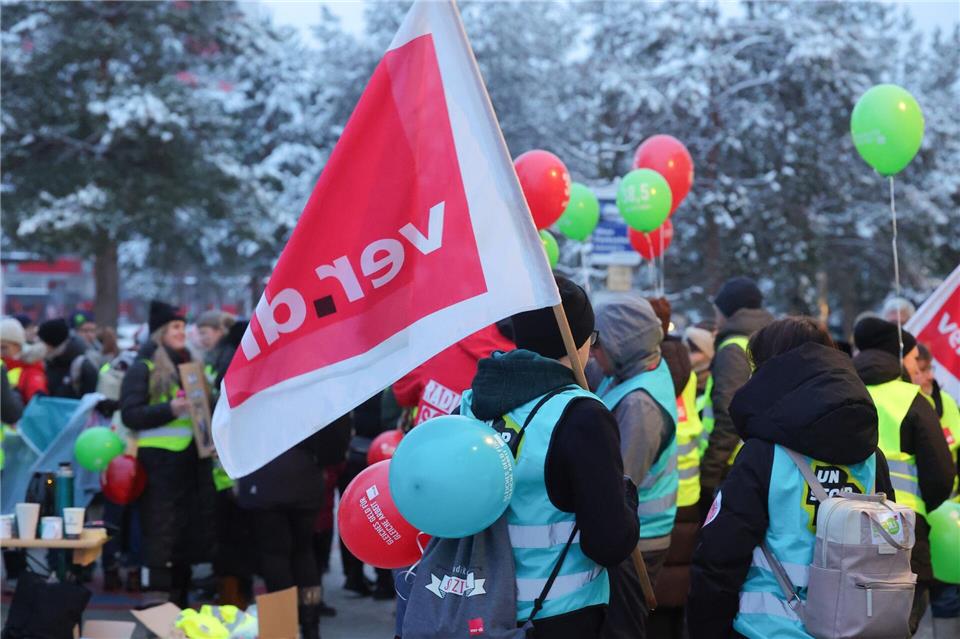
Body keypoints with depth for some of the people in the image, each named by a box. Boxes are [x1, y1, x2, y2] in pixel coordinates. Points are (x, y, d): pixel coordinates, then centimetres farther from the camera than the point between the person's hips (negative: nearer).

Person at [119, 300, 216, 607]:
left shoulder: (188, 365, 19)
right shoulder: (143, 368, -2)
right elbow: (130, 414, -11)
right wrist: (169, 409, -22)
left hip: (191, 460, 7)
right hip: (160, 461, -7)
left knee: (188, 533, 9)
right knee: (159, 535, -7)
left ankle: (179, 601, 19)